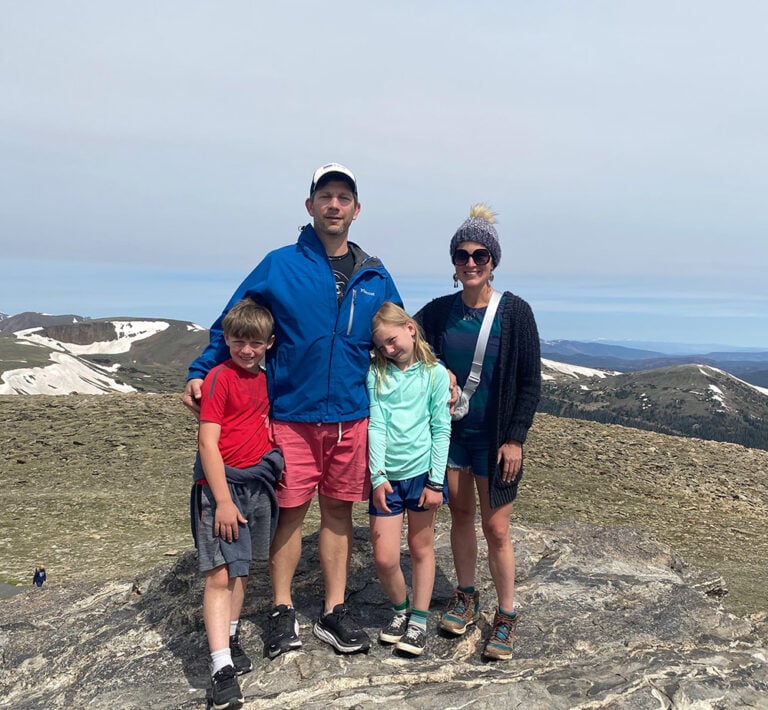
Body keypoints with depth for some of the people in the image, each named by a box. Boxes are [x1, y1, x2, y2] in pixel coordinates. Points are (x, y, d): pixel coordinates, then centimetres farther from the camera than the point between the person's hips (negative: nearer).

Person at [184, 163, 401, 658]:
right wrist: (200, 372, -7)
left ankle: (335, 613, 23)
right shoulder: (279, 266, -2)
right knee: (290, 511, 4)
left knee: (338, 511, 11)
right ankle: (283, 612, 21)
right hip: (292, 416, -3)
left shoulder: (374, 277, 8)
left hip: (352, 418, 3)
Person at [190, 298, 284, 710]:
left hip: (258, 480, 7)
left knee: (241, 568, 17)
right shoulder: (219, 378, -10)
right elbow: (208, 444, -15)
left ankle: (230, 638, 34)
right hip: (222, 482, -7)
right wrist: (224, 501, -19)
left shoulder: (264, 379, 11)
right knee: (221, 574, -11)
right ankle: (222, 669, -10)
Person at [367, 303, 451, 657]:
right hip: (386, 476, 1)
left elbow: (441, 429, -2)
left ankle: (418, 621, 25)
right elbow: (376, 425, -3)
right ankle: (400, 609, 28)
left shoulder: (435, 373, 0)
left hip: (422, 472, -1)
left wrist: (436, 481, -6)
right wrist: (378, 476, -9)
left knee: (421, 549, 11)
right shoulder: (377, 373, 3)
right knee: (384, 557, 1)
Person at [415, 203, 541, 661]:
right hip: (450, 431, 4)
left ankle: (506, 618, 17)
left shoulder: (515, 312, -8)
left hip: (495, 437, -3)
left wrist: (515, 439, -11)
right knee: (461, 515, 15)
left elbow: (531, 383, -6)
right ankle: (467, 598, 33)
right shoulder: (438, 312, 1)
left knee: (496, 528, 0)